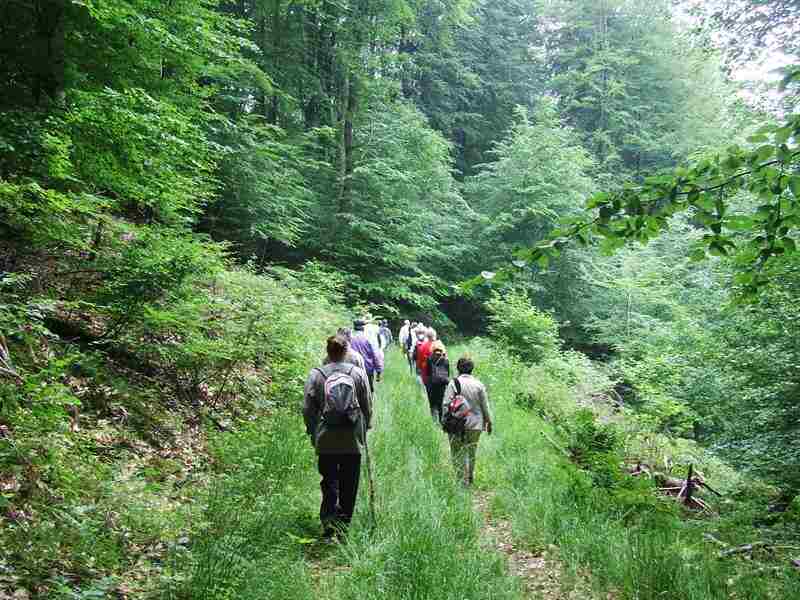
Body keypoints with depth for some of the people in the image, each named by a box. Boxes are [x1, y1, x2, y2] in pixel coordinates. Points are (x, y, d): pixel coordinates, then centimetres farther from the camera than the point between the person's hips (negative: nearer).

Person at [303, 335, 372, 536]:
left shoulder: (316, 375, -5)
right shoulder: (358, 373, -3)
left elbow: (307, 408, -1)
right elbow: (367, 405, 3)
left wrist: (312, 431, 12)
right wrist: (365, 427, 17)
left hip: (326, 440, 0)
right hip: (353, 440, 1)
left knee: (329, 482, 10)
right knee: (349, 484, 12)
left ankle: (329, 523, -1)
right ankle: (344, 522, 19)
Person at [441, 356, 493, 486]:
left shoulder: (453, 383, -8)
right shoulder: (479, 385, -1)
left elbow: (446, 404, -11)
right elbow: (485, 406, 4)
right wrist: (488, 422, 16)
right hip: (476, 425, 3)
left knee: (458, 453, 5)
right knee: (472, 453, 18)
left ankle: (462, 479, -1)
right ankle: (470, 478, 29)